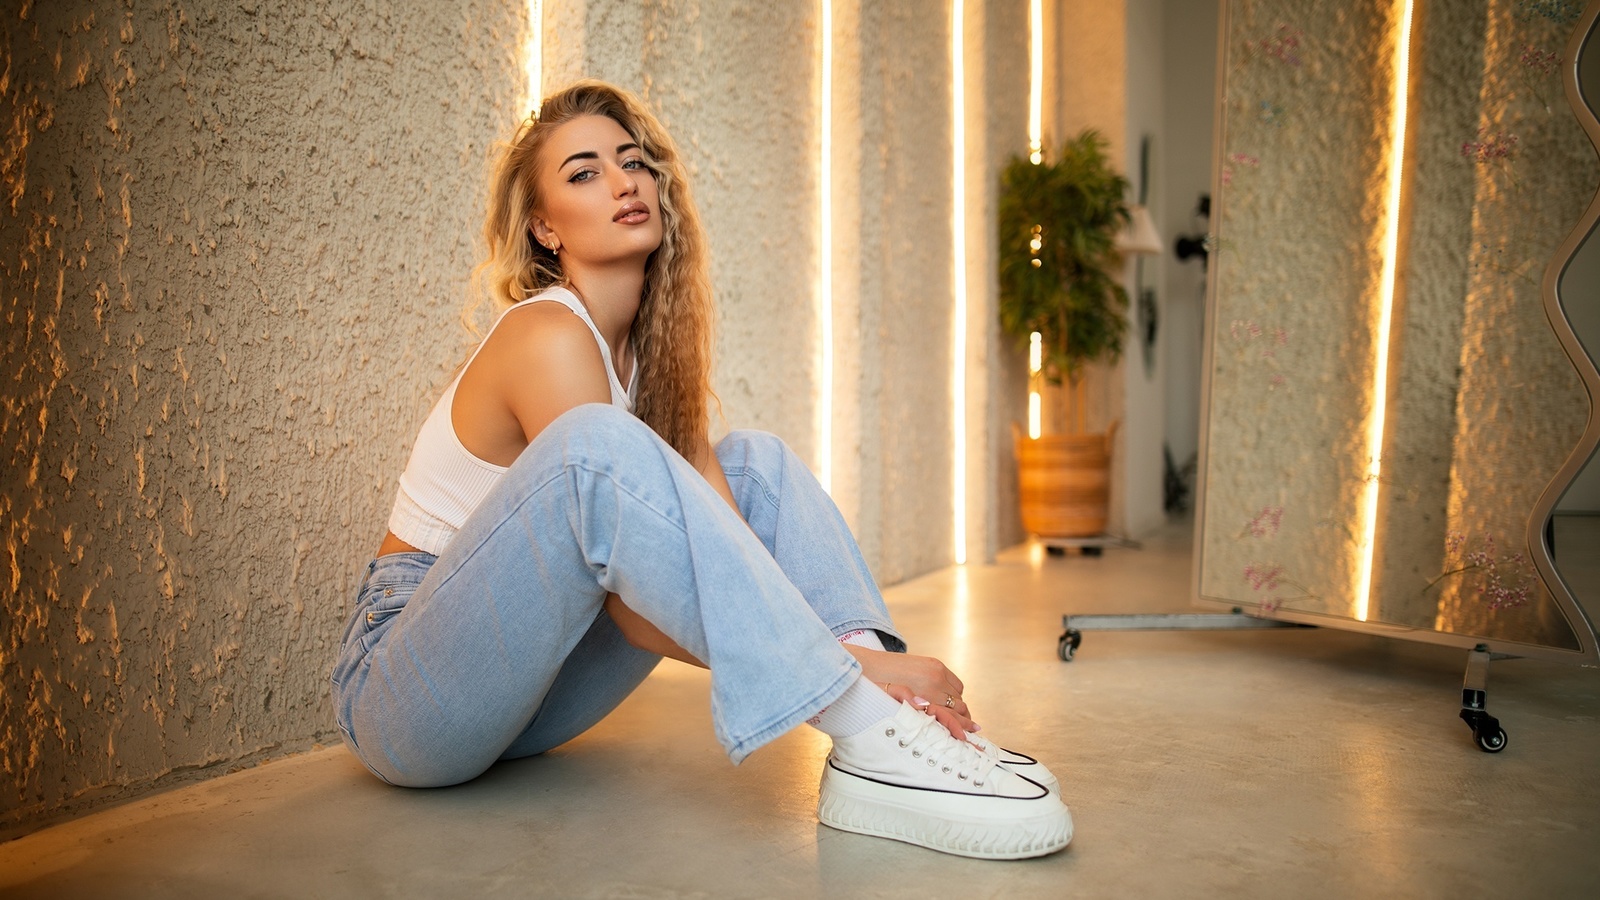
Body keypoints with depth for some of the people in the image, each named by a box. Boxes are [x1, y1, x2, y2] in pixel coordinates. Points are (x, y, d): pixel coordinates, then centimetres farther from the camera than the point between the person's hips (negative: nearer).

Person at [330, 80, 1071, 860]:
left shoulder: (651, 341, 5)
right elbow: (633, 608, -25)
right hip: (401, 694, -8)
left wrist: (868, 655, -21)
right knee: (595, 444, -34)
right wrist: (848, 664, -30)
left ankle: (894, 715, -18)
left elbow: (717, 524, -6)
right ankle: (868, 744, -36)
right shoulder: (550, 336, -19)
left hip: (530, 684, 8)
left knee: (753, 462, 0)